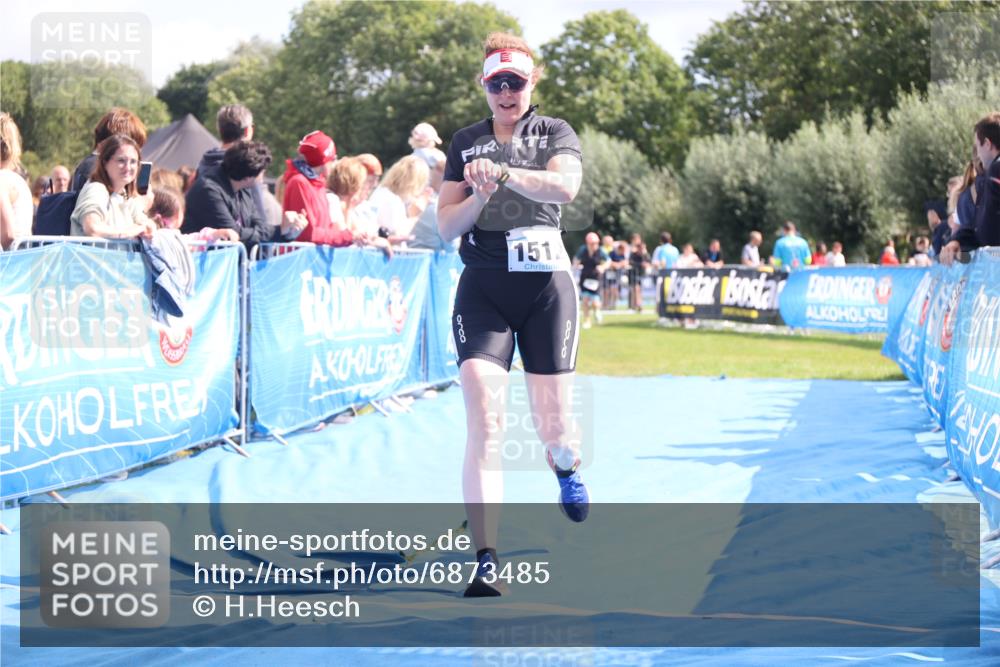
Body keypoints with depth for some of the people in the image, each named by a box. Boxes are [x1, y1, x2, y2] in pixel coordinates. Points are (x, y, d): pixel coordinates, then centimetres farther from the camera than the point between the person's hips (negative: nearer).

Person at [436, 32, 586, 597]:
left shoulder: (556, 133, 3)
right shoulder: (465, 143, 9)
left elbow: (565, 186, -20)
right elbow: (446, 228, 5)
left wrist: (501, 172, -33)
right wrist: (480, 194, -14)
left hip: (546, 287, 0)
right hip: (483, 290, 1)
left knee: (554, 426, 5)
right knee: (483, 423, -16)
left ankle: (567, 467, 45)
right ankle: (486, 561, -17)